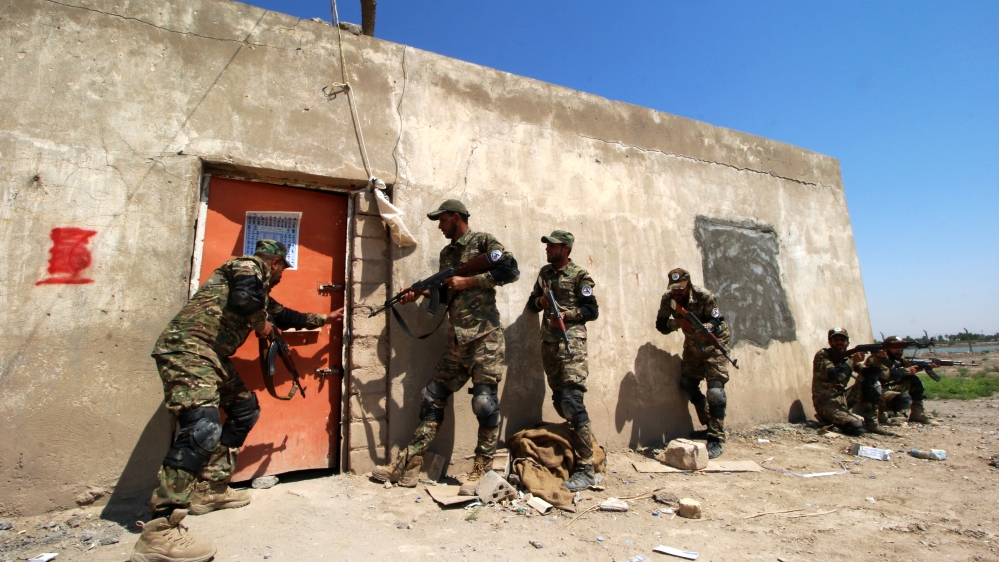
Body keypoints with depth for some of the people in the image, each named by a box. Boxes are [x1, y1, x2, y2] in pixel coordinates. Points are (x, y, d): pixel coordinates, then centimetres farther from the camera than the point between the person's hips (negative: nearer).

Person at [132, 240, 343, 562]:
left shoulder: (259, 287, 27)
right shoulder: (250, 266, -2)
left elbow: (283, 315, 38)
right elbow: (243, 298, -23)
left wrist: (324, 319, 47)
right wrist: (261, 324, -3)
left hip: (211, 356, 11)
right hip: (187, 349, -11)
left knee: (245, 408, 18)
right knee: (203, 428, -24)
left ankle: (211, 490, 22)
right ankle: (158, 533, -25)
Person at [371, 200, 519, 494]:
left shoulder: (483, 241, -2)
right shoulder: (446, 253, 20)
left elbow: (511, 270, -15)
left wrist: (469, 282, -14)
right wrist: (420, 292, 5)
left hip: (484, 337, -7)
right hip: (457, 340, 8)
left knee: (485, 401, -6)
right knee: (433, 398, 7)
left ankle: (482, 470, 11)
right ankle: (407, 465, 14)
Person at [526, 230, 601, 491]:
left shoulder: (579, 276, -2)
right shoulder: (544, 272, 17)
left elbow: (592, 310, -3)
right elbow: (531, 304, 21)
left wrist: (567, 314, -17)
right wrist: (540, 301, -1)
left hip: (572, 341, -7)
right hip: (549, 342, 7)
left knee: (571, 399, -16)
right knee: (559, 400, 10)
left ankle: (585, 468, -11)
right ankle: (585, 440, 29)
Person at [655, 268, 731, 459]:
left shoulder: (705, 296, -25)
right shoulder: (668, 299, -14)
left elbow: (717, 324, -23)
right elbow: (661, 325, -12)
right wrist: (676, 322, -32)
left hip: (714, 344, -5)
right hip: (692, 345, 5)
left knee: (715, 390, -15)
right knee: (687, 385, 3)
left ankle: (716, 439, -9)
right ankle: (709, 425, 24)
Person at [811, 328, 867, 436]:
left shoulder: (849, 356, 8)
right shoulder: (822, 355, -10)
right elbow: (832, 375, -26)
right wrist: (852, 361, -22)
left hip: (844, 402, 7)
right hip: (826, 402, -7)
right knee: (856, 427, -20)